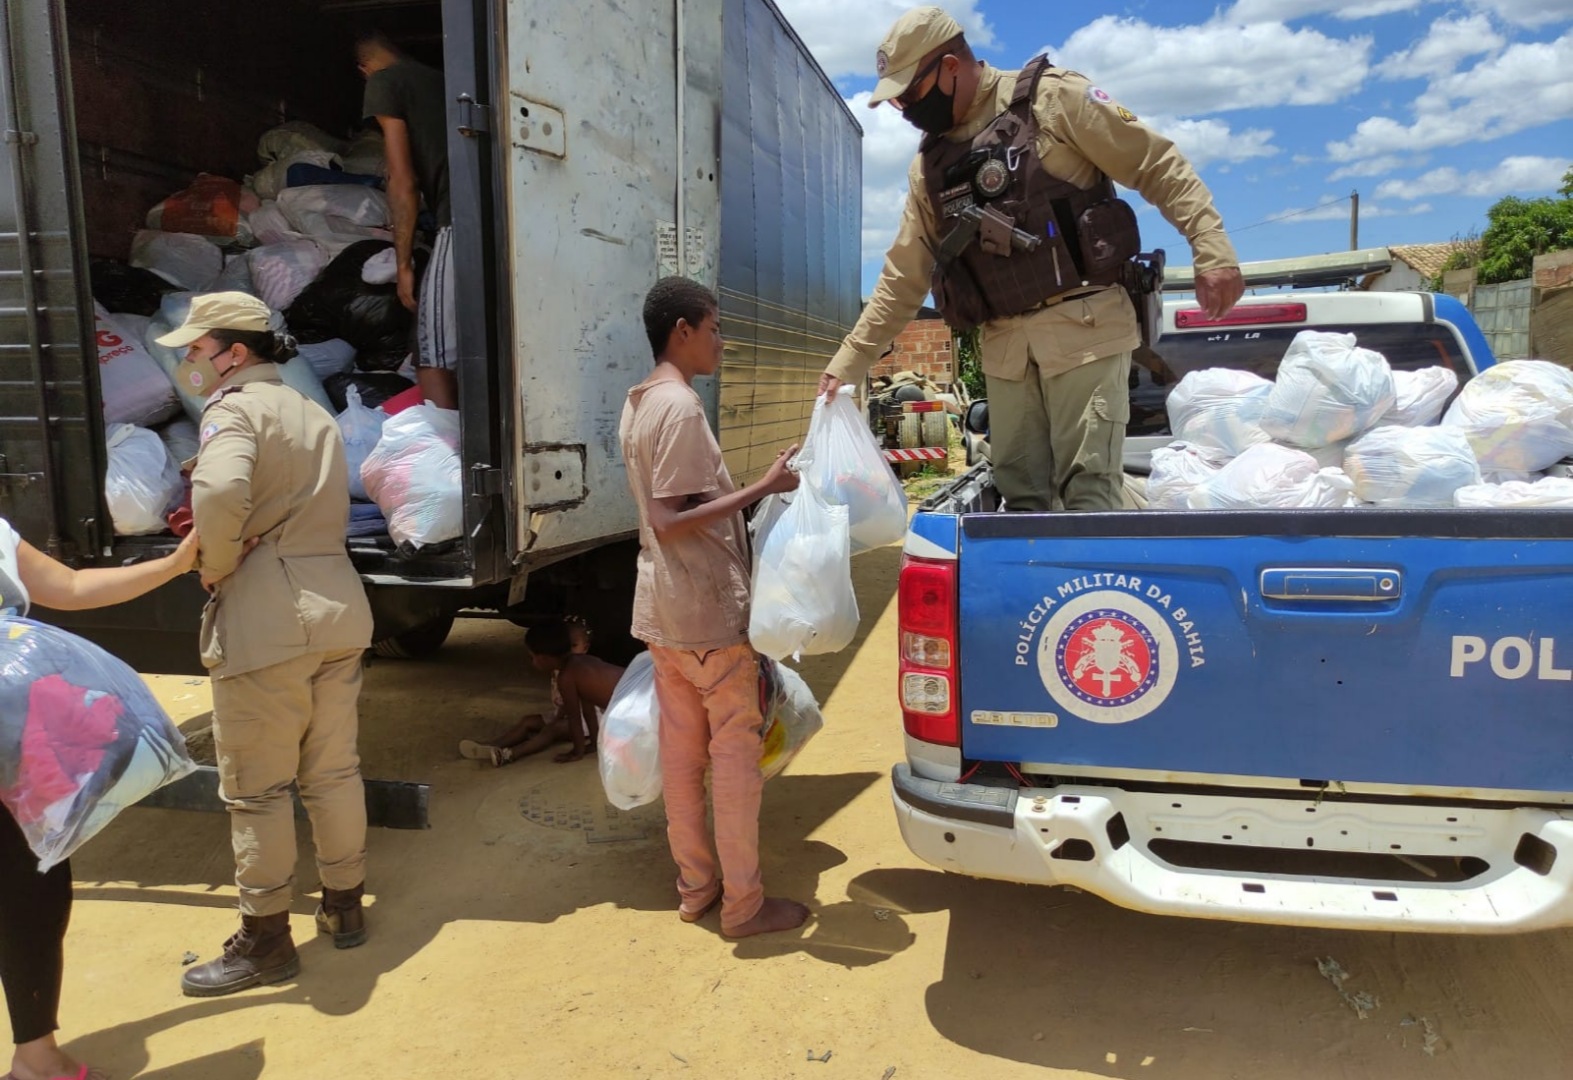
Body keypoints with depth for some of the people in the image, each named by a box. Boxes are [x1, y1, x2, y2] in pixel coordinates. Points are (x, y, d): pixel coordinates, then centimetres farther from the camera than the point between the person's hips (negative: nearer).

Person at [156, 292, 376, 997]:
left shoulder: (235, 407, -7)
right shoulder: (315, 415, 19)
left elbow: (220, 492, -27)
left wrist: (215, 566, -12)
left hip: (266, 618, -8)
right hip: (339, 603, 8)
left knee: (255, 786, 5)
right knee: (333, 769, 18)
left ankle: (265, 940, 17)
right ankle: (344, 906, 31)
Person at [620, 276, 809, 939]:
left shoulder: (637, 404, 12)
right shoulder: (682, 406, -18)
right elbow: (672, 520, -23)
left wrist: (748, 496, 21)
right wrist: (761, 489, -23)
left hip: (661, 610, 9)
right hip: (710, 611, -9)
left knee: (681, 750, 14)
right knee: (735, 752, 1)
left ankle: (695, 885, 25)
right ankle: (743, 903, 11)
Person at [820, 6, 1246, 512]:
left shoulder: (1051, 99, -1)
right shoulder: (930, 165, 15)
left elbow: (1158, 165, -3)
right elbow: (902, 278, 17)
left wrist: (1212, 250, -13)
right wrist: (848, 361, 13)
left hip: (1084, 327, -5)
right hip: (1005, 345, 6)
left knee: (1087, 490, -9)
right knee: (1021, 494, 7)